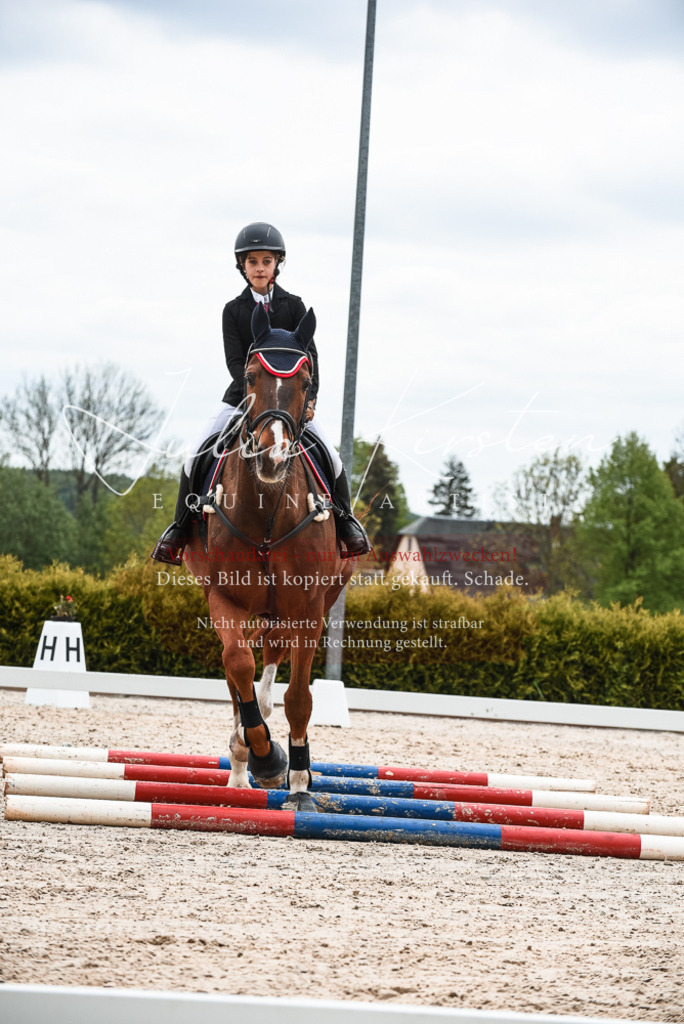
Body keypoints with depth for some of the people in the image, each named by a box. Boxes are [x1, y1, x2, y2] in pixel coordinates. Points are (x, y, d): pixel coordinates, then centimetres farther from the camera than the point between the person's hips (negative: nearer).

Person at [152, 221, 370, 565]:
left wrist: (310, 396, -18)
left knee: (329, 455, -12)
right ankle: (181, 525, 5)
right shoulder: (234, 310, 1)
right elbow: (234, 359, -8)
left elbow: (308, 353, -4)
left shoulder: (293, 306, 2)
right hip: (242, 395, 0)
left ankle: (345, 518, 10)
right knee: (197, 455, -11)